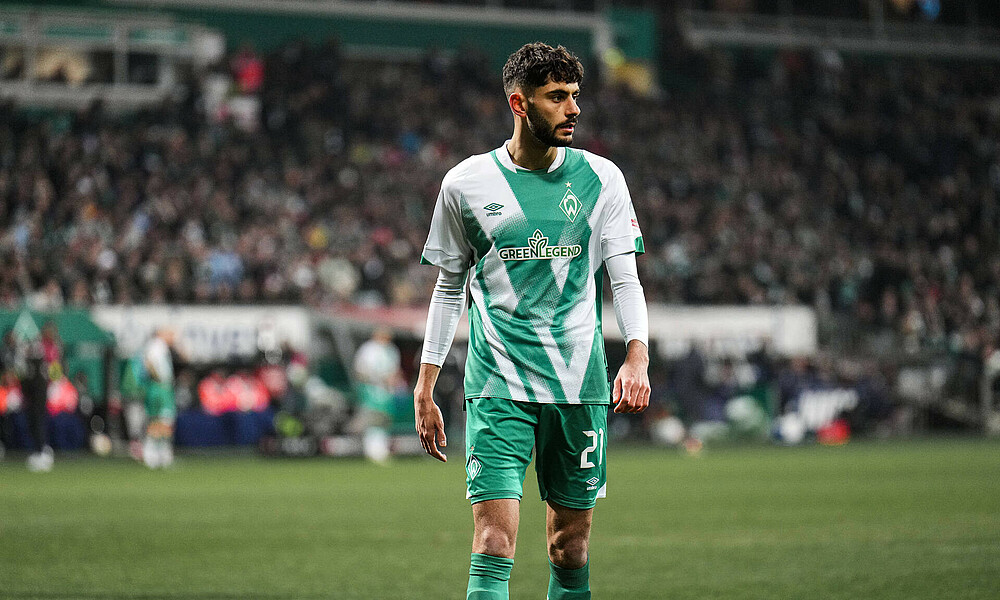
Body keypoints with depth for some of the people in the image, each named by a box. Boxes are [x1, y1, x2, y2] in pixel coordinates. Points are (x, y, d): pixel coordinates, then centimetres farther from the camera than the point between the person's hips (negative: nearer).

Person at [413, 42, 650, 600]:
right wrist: (425, 388, 9)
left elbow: (625, 278, 3)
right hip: (498, 386, -2)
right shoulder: (466, 183, 2)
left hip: (580, 385, 2)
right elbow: (449, 288, 11)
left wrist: (637, 356, -15)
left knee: (572, 548, 6)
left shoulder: (601, 178, 4)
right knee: (494, 546, -13)